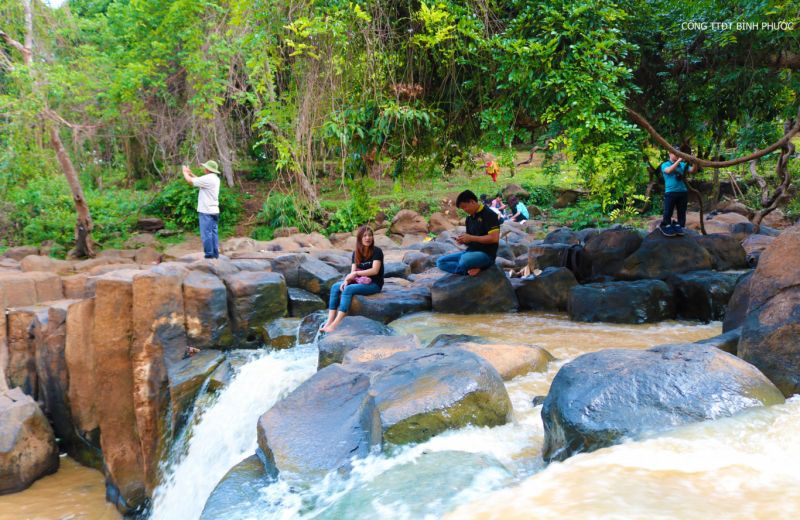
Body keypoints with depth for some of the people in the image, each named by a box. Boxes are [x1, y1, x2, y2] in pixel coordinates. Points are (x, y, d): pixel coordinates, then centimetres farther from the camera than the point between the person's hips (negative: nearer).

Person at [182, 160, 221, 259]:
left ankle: (209, 255, -3)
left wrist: (185, 172, 6)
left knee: (206, 234, -4)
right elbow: (199, 180, 24)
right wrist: (190, 173, 23)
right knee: (214, 233, 10)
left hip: (206, 211, -9)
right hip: (214, 211, 9)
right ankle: (215, 254, 12)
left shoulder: (208, 178, -17)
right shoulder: (215, 178, 12)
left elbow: (190, 181, -12)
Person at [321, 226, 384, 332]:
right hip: (359, 281, 7)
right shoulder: (356, 253, 8)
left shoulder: (376, 251, -10)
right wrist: (346, 280, -18)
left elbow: (375, 270, -18)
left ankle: (336, 324, -34)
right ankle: (330, 321, -21)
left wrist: (356, 273, -19)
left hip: (374, 284, -7)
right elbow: (353, 272, 3)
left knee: (348, 289, -30)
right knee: (335, 287, -12)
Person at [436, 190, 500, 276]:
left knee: (464, 260, -41)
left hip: (486, 254, -9)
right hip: (471, 251, 9)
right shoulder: (469, 218, 15)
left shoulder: (489, 215, -10)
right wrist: (463, 240, -3)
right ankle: (471, 269, -16)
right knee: (441, 261, -4)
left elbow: (494, 238, -19)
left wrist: (471, 238, -17)